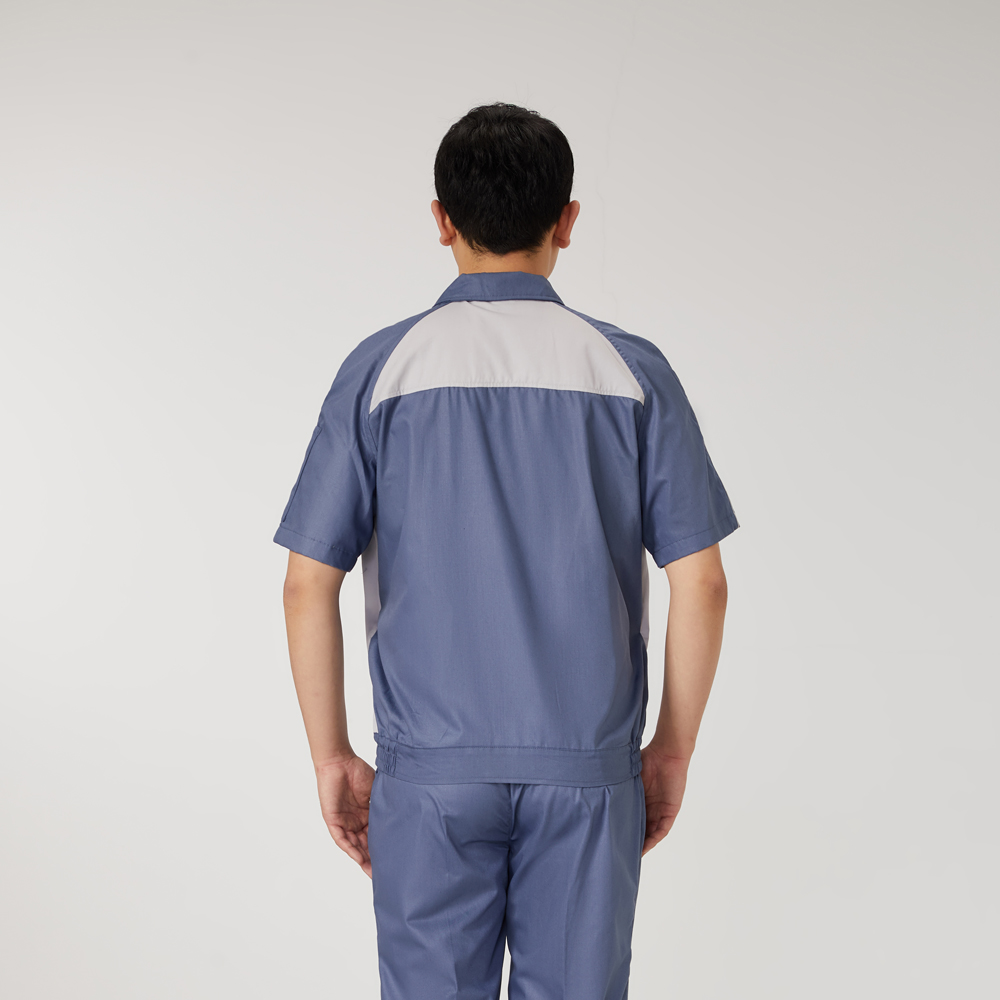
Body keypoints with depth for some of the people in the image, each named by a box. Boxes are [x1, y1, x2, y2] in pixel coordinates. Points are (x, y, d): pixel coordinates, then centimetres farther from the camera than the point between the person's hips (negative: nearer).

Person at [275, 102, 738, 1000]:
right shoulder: (631, 371, -1)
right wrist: (673, 749, 9)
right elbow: (701, 585, -3)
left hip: (430, 768, 0)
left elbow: (310, 585, -4)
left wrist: (332, 756, 6)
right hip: (586, 771, 1)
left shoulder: (383, 370, -2)